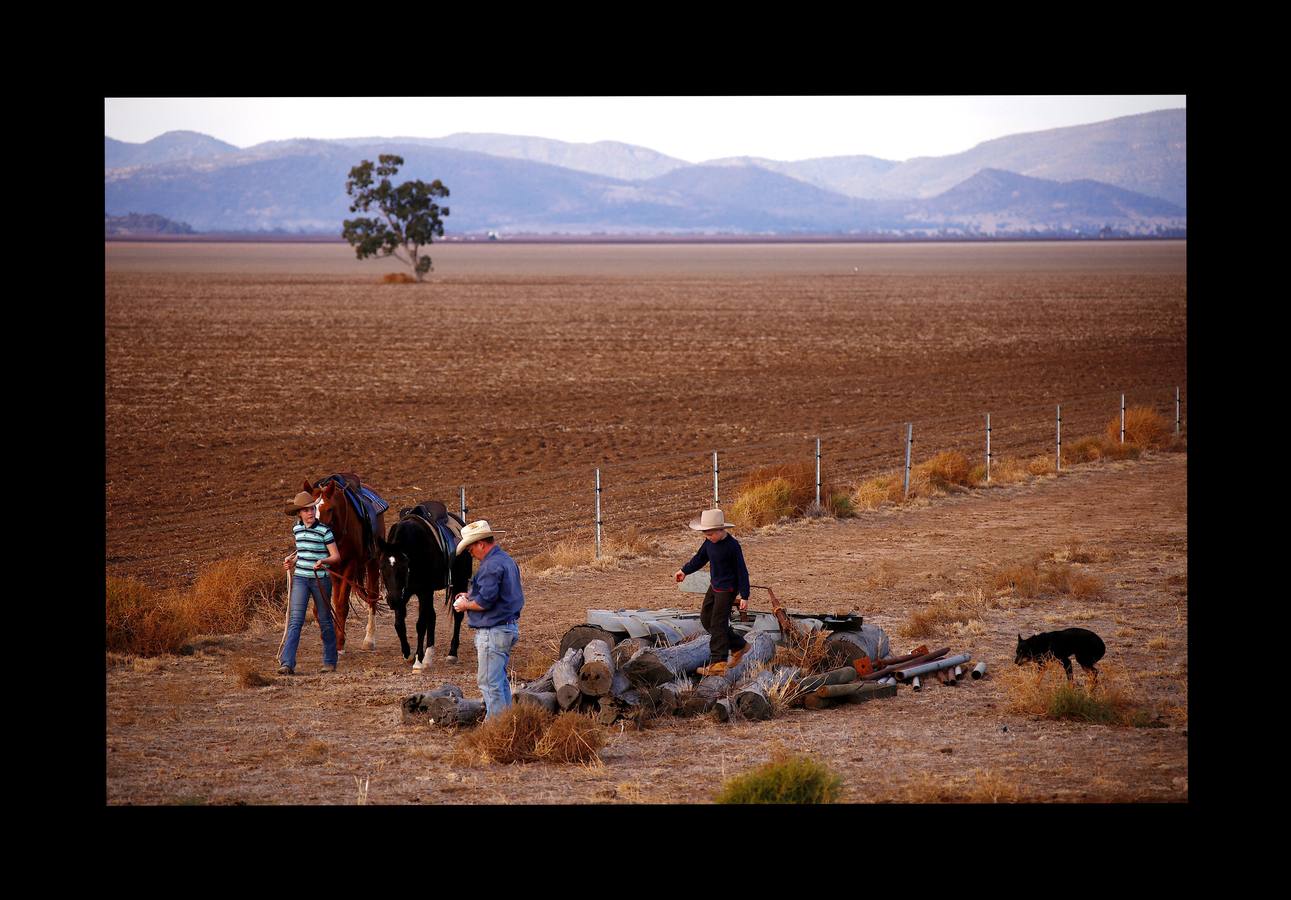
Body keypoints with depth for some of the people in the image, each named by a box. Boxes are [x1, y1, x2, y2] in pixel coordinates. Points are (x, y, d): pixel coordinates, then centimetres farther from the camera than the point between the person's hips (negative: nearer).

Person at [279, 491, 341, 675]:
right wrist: (292, 560, 9)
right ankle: (287, 663, -14)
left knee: (325, 621, 8)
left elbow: (336, 557, -9)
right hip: (300, 577, 4)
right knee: (295, 620, -7)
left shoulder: (324, 531, -9)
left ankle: (330, 662, 21)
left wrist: (323, 561, -27)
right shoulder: (297, 530, 7)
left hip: (321, 580, -4)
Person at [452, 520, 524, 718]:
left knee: (489, 682, -5)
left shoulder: (491, 565, -19)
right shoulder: (507, 560, 14)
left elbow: (485, 601, -25)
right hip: (509, 626, 11)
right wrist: (471, 596, 16)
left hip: (493, 633, -11)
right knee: (500, 680, 18)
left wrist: (466, 605, -7)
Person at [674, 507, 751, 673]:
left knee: (717, 623, -11)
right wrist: (685, 571, 9)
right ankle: (738, 646, 22)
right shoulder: (709, 542, -1)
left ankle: (718, 662, -9)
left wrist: (744, 596, -17)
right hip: (714, 585, 9)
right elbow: (700, 558, 17)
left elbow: (742, 571, -17)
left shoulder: (732, 546, -21)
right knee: (706, 619, 13)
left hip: (727, 589, -9)